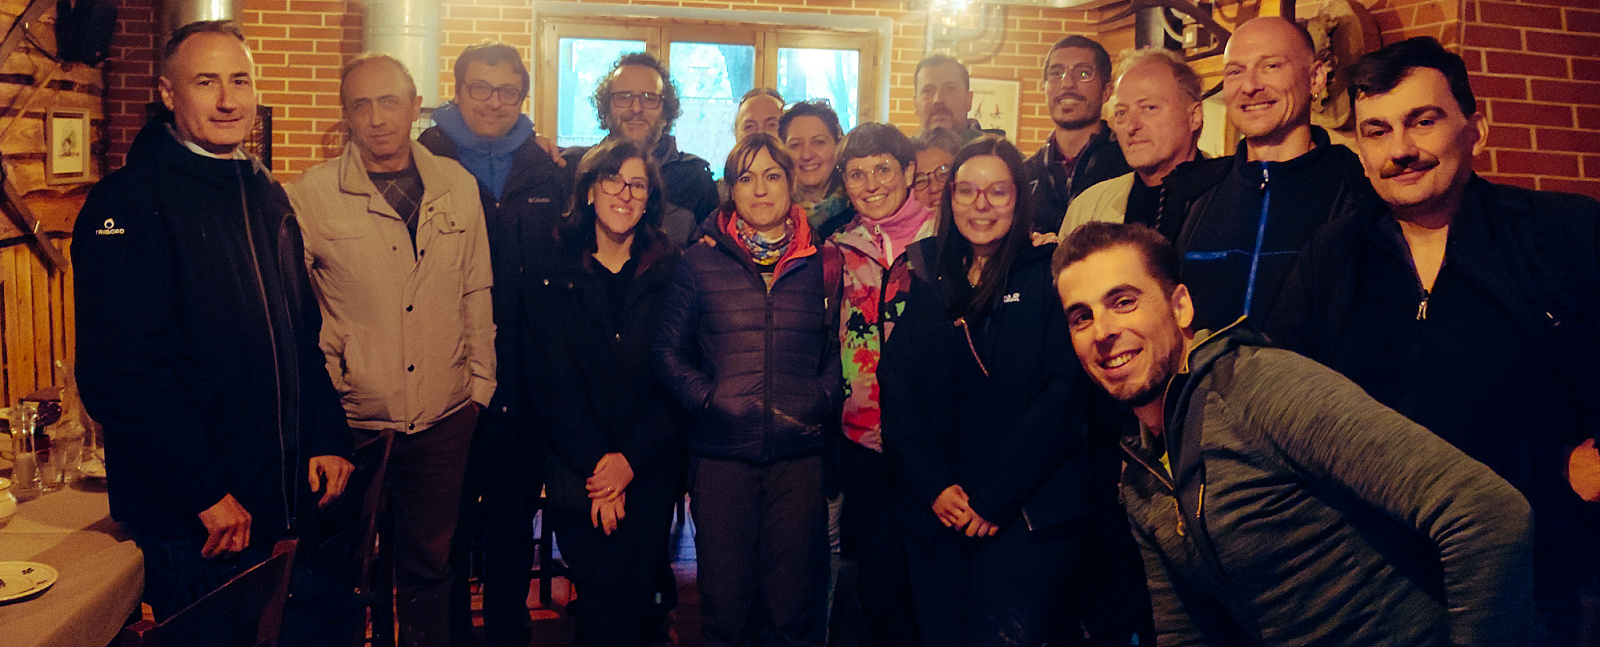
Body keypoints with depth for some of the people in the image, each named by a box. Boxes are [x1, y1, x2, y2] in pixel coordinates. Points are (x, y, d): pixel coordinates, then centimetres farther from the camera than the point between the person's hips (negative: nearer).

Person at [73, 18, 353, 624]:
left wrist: (327, 437, 6)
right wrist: (208, 493, -20)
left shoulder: (267, 197, 11)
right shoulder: (129, 201, -13)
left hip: (278, 504, 7)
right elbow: (121, 373, -21)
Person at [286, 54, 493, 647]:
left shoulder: (458, 187, 3)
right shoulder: (310, 194, -6)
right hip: (350, 421, -2)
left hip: (444, 420, 2)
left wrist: (479, 383, 8)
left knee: (429, 562, 16)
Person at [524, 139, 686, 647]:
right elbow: (552, 384, -3)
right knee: (604, 591, -6)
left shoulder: (668, 272, 2)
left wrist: (630, 459, -10)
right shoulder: (554, 276, 2)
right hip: (577, 467, -1)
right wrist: (596, 463, -11)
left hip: (650, 468, 1)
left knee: (636, 590, 3)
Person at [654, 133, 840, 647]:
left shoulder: (821, 265, 8)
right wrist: (709, 399, -7)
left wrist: (818, 402, -6)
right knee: (726, 603, 7)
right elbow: (669, 353, 6)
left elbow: (841, 351, 10)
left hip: (799, 454, 1)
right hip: (721, 454, 0)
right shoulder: (700, 263, 7)